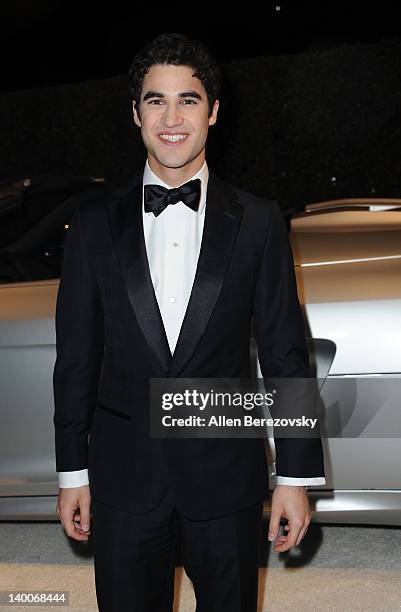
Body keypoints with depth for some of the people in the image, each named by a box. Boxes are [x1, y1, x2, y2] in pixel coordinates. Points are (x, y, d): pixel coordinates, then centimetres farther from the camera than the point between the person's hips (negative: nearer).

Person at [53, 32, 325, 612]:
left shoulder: (258, 222, -1)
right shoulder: (95, 222, 2)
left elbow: (285, 353, 0)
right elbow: (76, 353, 4)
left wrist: (295, 476, -2)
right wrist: (72, 472, 4)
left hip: (227, 476, 0)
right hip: (123, 477, 1)